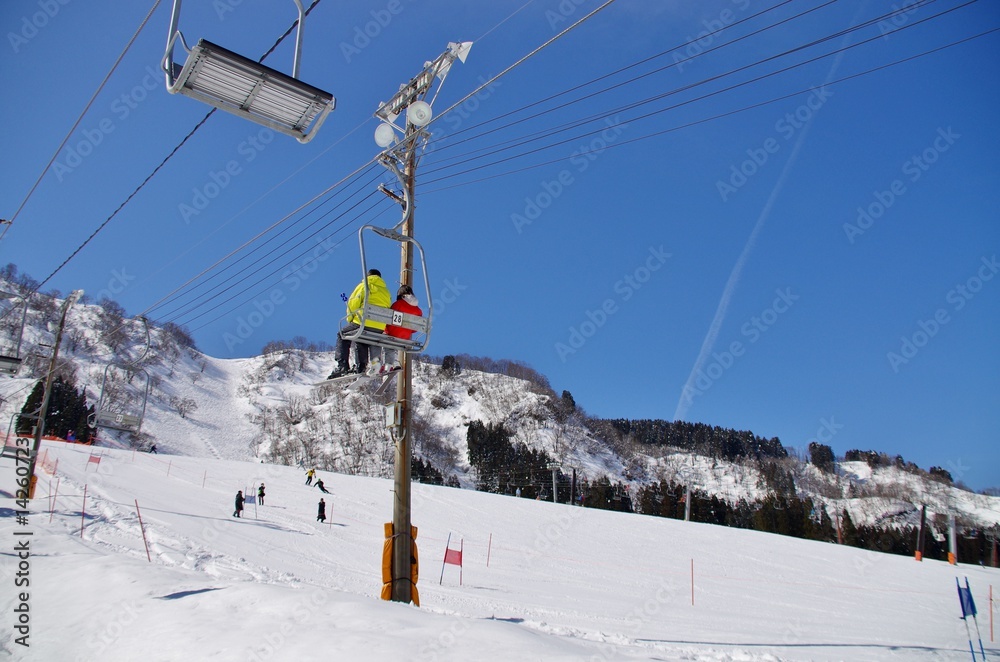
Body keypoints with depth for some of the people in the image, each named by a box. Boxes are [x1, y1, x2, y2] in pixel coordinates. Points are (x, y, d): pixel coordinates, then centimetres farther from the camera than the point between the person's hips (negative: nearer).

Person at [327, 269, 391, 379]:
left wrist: (350, 318, 13)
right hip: (380, 329, 5)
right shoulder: (386, 290, 21)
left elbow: (353, 303, -1)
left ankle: (342, 365, 0)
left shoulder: (364, 286, 8)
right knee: (361, 341, 31)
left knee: (342, 336, 15)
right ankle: (361, 367, 17)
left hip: (363, 323, -5)